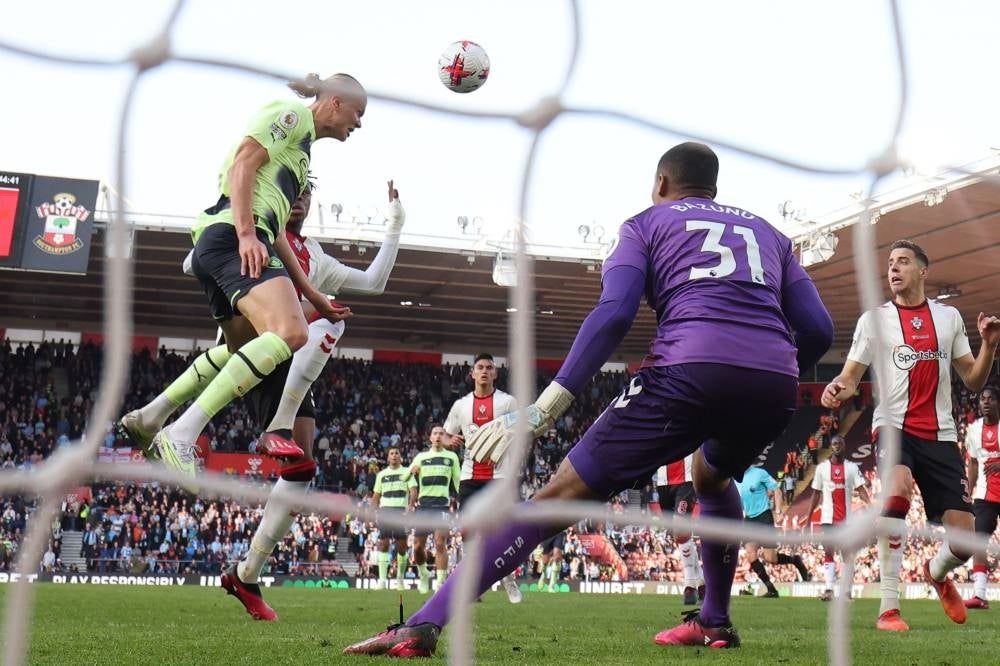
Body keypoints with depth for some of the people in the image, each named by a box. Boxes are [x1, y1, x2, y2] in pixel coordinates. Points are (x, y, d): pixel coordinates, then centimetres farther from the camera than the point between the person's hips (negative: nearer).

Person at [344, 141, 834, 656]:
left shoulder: (648, 223, 21)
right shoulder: (767, 232, 32)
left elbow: (613, 312, 1)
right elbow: (818, 330, 20)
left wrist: (547, 405, -6)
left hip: (690, 369, -4)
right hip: (774, 382, 4)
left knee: (563, 493, -3)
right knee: (712, 477, 38)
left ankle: (425, 624, -10)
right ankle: (714, 623, 38)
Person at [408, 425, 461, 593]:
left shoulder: (452, 457, 9)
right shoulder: (421, 456, 11)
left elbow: (457, 481, 14)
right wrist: (411, 471, -16)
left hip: (442, 505, -2)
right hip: (423, 505, 2)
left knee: (440, 544, -15)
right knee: (418, 546, 3)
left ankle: (440, 584, -14)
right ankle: (423, 575, 28)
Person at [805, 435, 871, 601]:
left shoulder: (852, 467, 4)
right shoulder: (822, 467, 6)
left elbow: (861, 489, -5)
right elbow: (816, 494, 10)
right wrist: (808, 517, 6)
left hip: (847, 517, 0)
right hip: (828, 517, 0)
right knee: (828, 552, -6)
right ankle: (829, 589, -11)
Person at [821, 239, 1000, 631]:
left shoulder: (949, 317, 11)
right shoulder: (874, 319, 4)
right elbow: (850, 377, 1)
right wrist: (838, 390, -22)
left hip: (940, 434, 3)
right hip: (893, 426, -3)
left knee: (963, 538, -3)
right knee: (897, 489, -36)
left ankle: (936, 574, 37)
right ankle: (888, 607, -28)